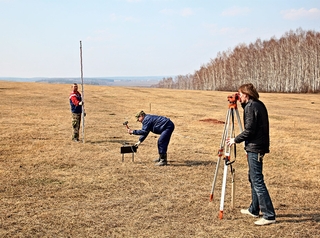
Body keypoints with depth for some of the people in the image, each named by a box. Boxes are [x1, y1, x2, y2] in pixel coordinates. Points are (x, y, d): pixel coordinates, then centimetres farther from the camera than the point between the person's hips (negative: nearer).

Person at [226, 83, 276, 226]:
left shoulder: (250, 107, -15)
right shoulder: (259, 104, 13)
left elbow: (249, 130, -20)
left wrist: (235, 140, -8)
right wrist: (243, 104, 16)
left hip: (254, 148, -10)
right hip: (260, 146, 10)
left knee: (257, 181, -9)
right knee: (253, 179, 18)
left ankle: (269, 216, -8)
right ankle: (254, 210, 28)